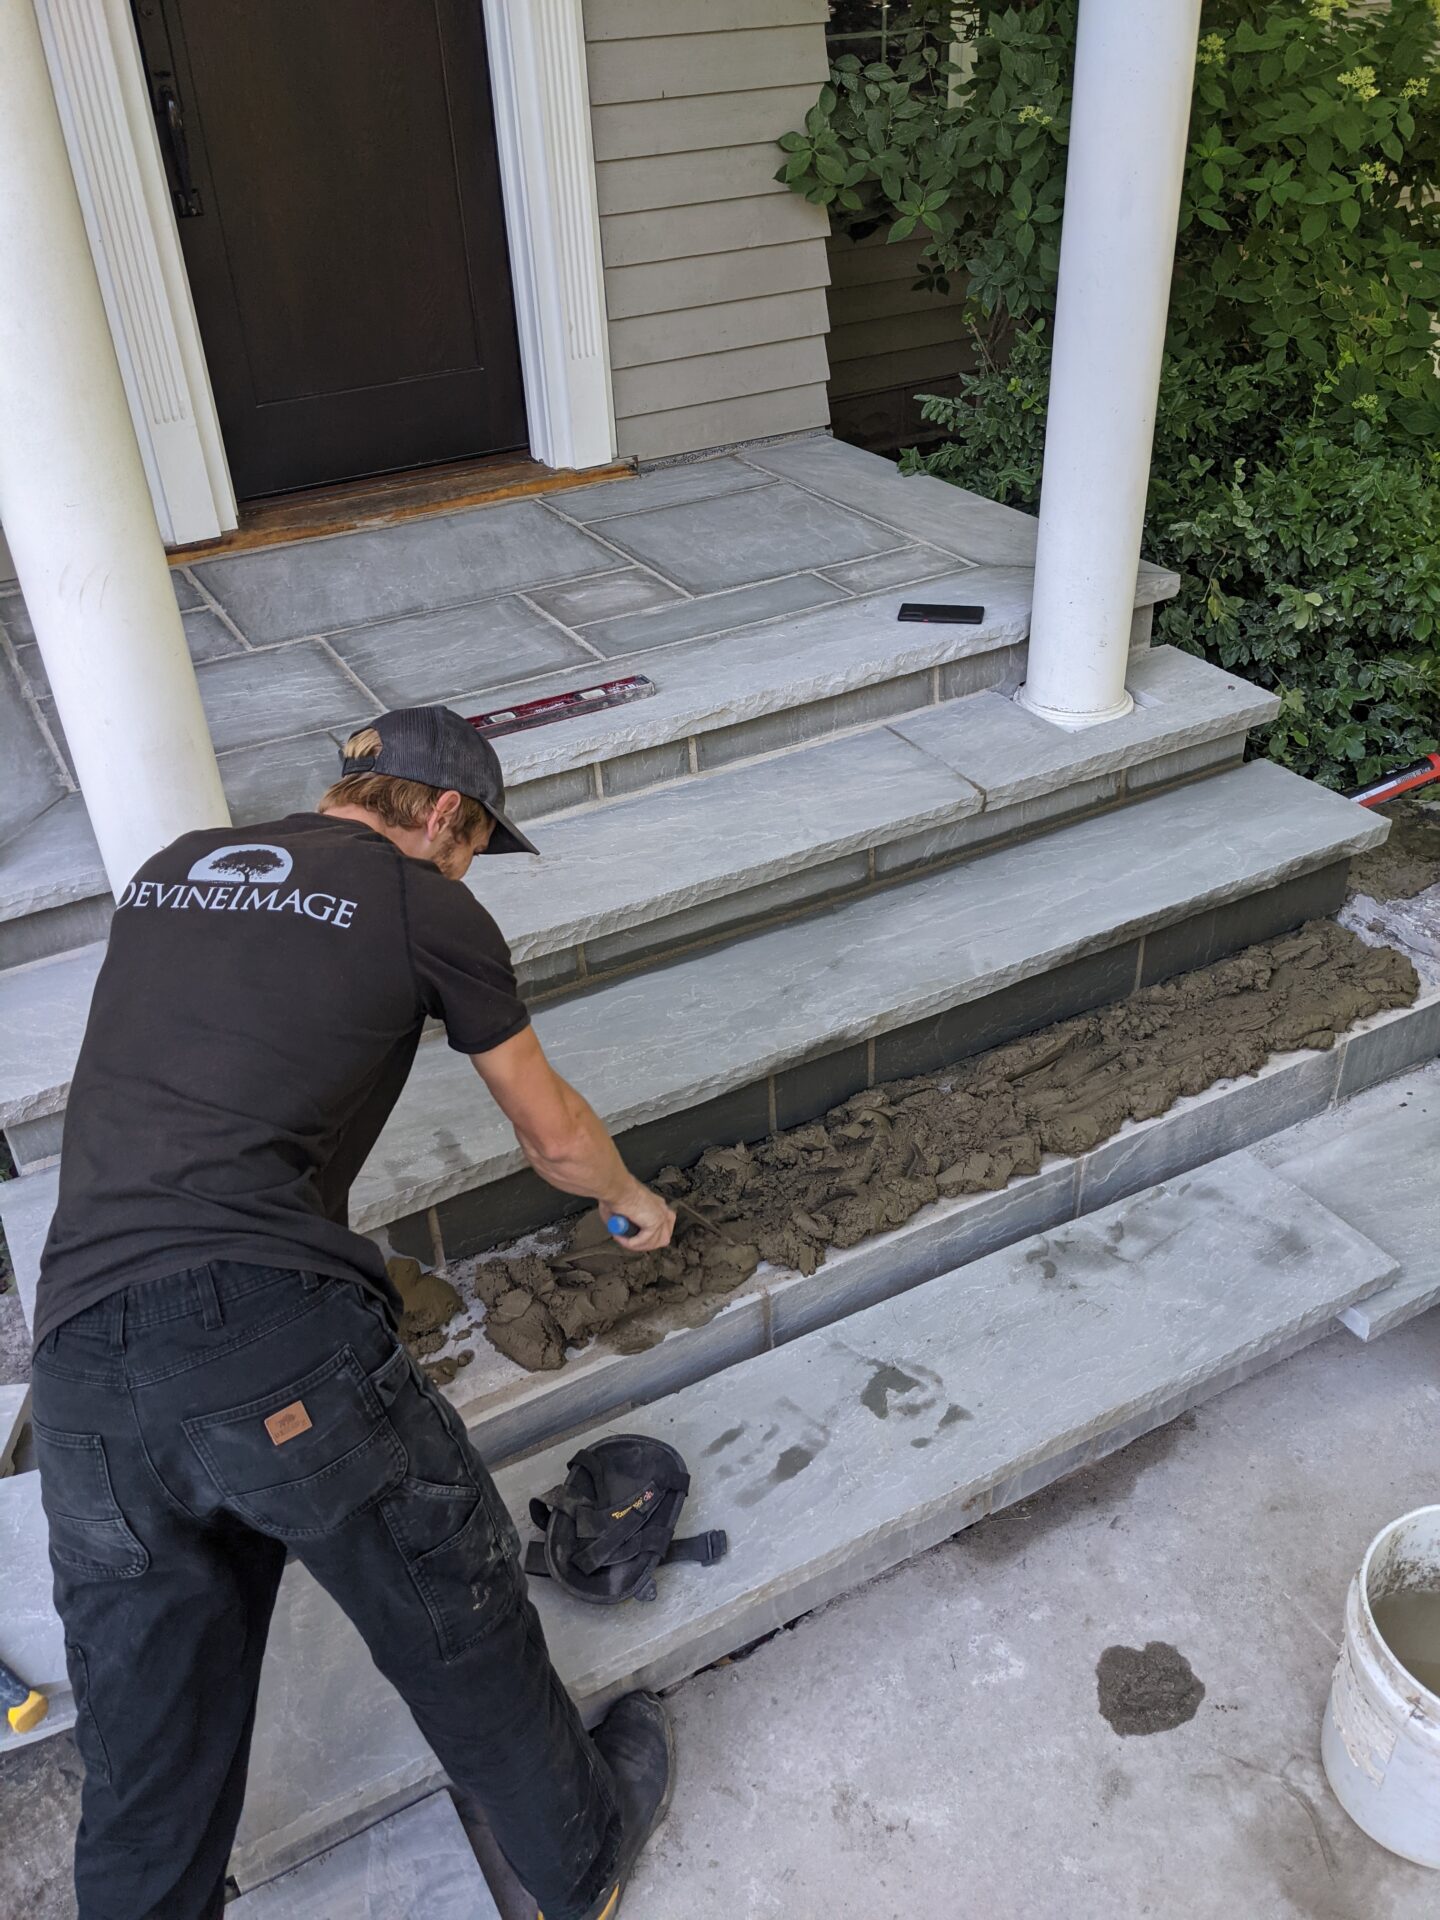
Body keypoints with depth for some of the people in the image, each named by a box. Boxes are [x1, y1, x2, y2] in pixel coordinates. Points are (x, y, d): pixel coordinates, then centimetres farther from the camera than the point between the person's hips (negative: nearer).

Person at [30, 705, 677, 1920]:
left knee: (150, 1781, 18)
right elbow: (556, 1142, 15)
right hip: (281, 1337, -5)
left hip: (79, 1373, 5)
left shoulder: (167, 874, 21)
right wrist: (634, 1203, 36)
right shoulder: (425, 907, 6)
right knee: (461, 1635, 19)